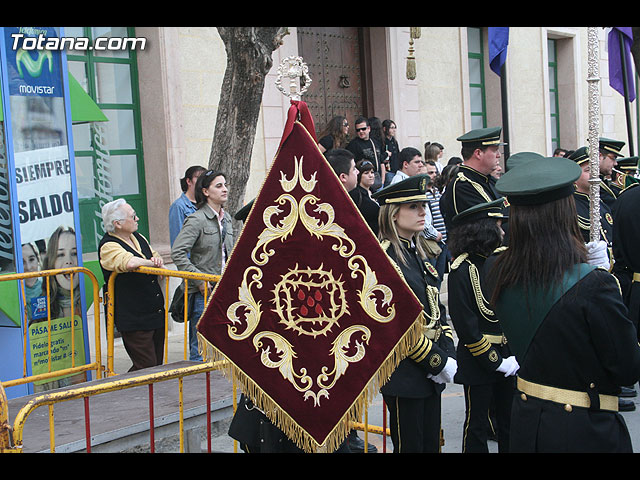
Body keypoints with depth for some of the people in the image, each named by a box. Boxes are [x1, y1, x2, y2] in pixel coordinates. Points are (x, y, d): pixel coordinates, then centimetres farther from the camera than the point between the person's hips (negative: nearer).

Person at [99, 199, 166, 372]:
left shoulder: (138, 237, 14)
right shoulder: (108, 246, -13)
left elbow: (155, 256, 26)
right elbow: (129, 263, -32)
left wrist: (158, 260, 0)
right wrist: (152, 263, -12)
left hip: (156, 313, 8)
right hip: (134, 319, -8)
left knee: (157, 365, 10)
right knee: (146, 367, -9)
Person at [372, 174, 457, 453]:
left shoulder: (416, 254, 13)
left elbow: (437, 311, 13)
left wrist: (448, 355, 0)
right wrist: (437, 361, -15)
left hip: (430, 374, 8)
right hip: (404, 374, -8)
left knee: (431, 444, 14)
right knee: (409, 445, 1)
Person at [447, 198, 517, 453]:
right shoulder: (462, 271, -14)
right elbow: (465, 325, -16)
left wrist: (515, 356, -3)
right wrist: (495, 361, -16)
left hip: (507, 358, 6)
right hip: (478, 362, -6)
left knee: (509, 422, 14)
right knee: (477, 423, 7)